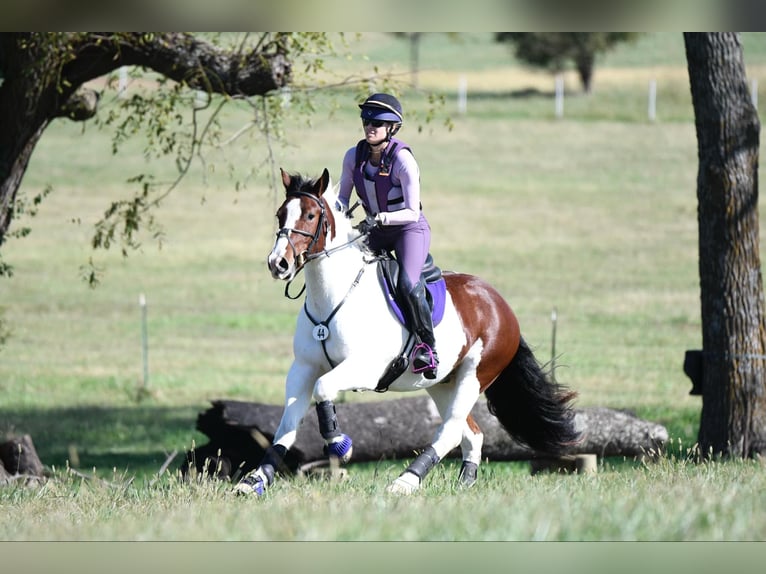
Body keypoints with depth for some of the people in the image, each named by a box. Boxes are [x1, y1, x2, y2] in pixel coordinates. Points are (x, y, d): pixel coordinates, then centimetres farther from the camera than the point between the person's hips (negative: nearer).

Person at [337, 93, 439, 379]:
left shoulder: (403, 160, -21)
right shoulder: (354, 156, -5)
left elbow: (412, 213, -21)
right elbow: (343, 196, 7)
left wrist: (382, 217, -37)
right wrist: (338, 210, -15)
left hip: (410, 229, -6)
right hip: (376, 231, 6)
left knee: (408, 285, -28)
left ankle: (427, 346, -11)